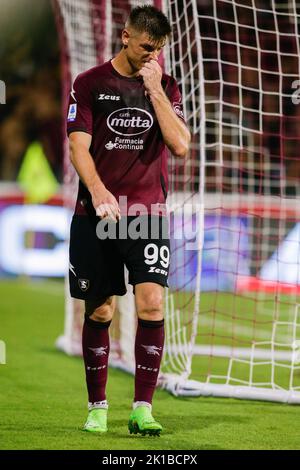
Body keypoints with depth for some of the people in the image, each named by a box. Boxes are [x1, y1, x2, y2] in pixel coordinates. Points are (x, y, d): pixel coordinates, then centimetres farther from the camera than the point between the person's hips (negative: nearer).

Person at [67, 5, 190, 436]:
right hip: (97, 214, -1)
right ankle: (97, 407, 16)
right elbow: (78, 146, -4)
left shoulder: (166, 87, 8)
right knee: (99, 311, 4)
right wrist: (97, 190, -22)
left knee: (151, 303, -13)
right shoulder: (90, 84, 3)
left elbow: (180, 145, -5)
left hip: (149, 214, 1)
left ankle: (143, 408, -11)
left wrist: (155, 90, -9)